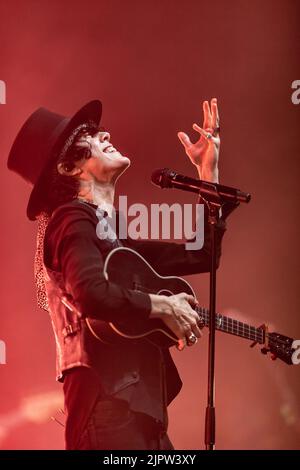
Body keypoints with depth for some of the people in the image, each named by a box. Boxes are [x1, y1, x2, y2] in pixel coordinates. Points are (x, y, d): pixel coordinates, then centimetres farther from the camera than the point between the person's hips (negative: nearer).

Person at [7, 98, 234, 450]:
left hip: (136, 404, 9)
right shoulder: (74, 218, -8)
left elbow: (202, 254, 25)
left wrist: (209, 172, 22)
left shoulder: (113, 237, 19)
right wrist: (164, 306, -11)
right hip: (108, 403, -9)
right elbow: (93, 296, -27)